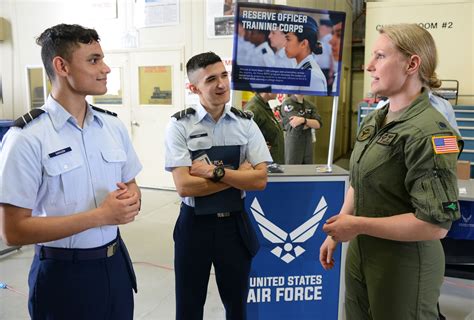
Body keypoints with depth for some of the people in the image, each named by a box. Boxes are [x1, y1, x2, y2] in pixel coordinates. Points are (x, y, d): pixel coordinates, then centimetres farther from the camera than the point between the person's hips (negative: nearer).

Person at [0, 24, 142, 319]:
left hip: (115, 263, 5)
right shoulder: (26, 138, -16)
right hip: (64, 275, -5)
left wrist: (131, 201, -12)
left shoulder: (114, 126, 1)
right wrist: (100, 216, -22)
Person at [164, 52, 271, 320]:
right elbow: (185, 186, -19)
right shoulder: (180, 125, -10)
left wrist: (215, 171, -20)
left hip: (235, 224, 2)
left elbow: (260, 179, -11)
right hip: (194, 225, -2)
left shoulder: (246, 124, -2)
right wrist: (239, 175, -16)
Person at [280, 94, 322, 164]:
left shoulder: (310, 105, 9)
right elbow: (298, 126, -17)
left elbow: (318, 124, -6)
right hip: (293, 143, -5)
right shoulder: (287, 103, -8)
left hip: (308, 143, 5)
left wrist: (304, 120, -22)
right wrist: (311, 123, -2)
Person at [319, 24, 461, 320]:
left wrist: (358, 225, -20)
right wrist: (337, 232, 10)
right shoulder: (374, 121, 3)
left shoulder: (429, 131, -21)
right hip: (360, 254, 7)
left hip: (403, 265, -7)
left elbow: (437, 224, -24)